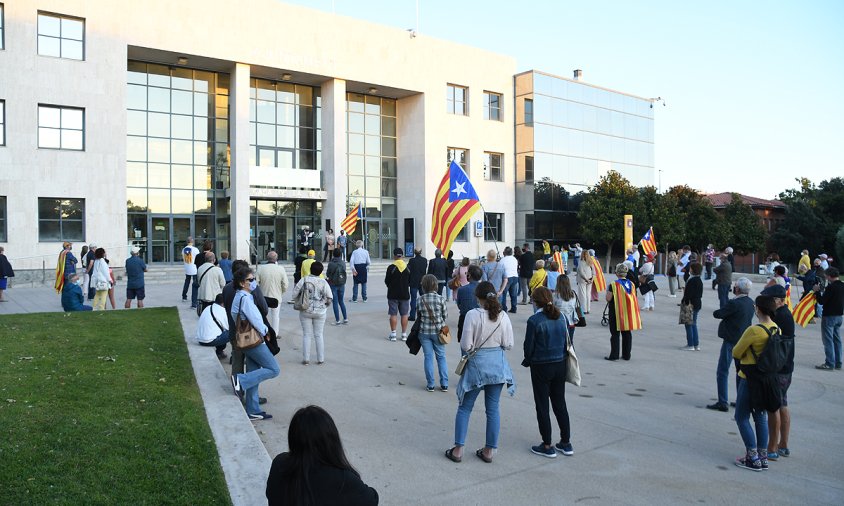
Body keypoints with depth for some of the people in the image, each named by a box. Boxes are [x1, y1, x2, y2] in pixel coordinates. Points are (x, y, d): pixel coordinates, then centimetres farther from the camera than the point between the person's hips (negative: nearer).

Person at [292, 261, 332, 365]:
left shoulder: (304, 280, -8)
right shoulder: (323, 282, -6)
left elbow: (294, 294, -7)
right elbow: (329, 299, -5)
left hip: (305, 311, 0)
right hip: (320, 312, 0)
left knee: (306, 335, 8)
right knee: (319, 335, 10)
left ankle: (306, 359, 11)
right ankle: (321, 359, 14)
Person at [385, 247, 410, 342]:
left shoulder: (391, 267, -11)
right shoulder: (408, 267, -2)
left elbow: (386, 281, -6)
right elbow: (410, 281, 5)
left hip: (393, 294, -2)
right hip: (405, 294, 2)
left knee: (393, 314, 4)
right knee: (404, 314, 8)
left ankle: (393, 334, 5)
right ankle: (404, 334, 12)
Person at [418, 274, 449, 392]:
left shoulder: (420, 299, -7)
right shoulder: (441, 299, -11)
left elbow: (418, 316, 0)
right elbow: (445, 316, -3)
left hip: (424, 332, 1)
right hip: (438, 331, -1)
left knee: (428, 357, 10)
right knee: (441, 357, 11)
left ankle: (430, 385, 13)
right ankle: (444, 384, 12)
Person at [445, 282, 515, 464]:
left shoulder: (473, 315, -16)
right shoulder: (503, 316, -5)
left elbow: (466, 346, -16)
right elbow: (508, 344, -1)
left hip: (477, 364, -3)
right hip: (498, 364, 3)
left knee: (465, 408, 10)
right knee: (493, 409, 12)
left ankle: (458, 449, 14)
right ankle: (489, 451, 20)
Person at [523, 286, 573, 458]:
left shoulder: (534, 320, -17)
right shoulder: (561, 317, 0)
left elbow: (529, 346, -11)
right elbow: (566, 340, 6)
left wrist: (528, 360, 7)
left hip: (541, 367, -5)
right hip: (560, 365, 6)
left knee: (542, 406, 6)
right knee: (560, 403, 17)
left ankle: (547, 446, 13)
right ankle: (566, 443, 24)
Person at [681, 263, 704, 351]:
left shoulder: (691, 280, -19)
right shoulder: (699, 280, 10)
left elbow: (688, 294, -21)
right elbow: (700, 294, 16)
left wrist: (683, 301, -11)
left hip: (691, 305, -9)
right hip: (697, 304, 9)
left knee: (689, 324, -2)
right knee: (694, 324, 16)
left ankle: (690, 345, 1)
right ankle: (696, 345, 19)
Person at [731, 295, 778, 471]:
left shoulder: (753, 331, -22)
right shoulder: (776, 329, 0)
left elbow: (736, 353, -13)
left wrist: (742, 351, 8)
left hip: (749, 379, -7)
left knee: (742, 417, 4)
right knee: (761, 417, 16)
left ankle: (753, 458, 5)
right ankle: (763, 457, 22)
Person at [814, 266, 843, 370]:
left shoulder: (831, 287, -19)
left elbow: (822, 301, -19)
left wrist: (817, 291, -7)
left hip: (829, 316, -8)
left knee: (828, 340, -3)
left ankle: (830, 363, -2)